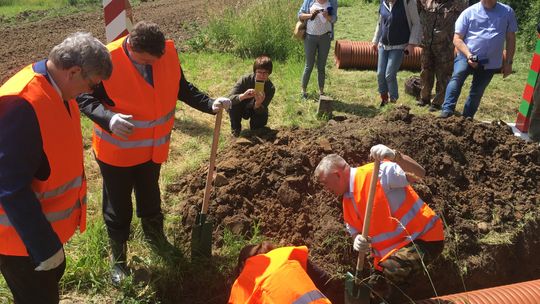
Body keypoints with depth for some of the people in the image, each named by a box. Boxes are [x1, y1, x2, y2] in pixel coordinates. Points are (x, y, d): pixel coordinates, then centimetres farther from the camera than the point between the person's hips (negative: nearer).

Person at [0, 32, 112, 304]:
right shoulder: (22, 104, -31)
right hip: (23, 234, -8)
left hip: (43, 221, 9)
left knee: (53, 277, 27)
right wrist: (45, 248, -24)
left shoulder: (55, 89, -2)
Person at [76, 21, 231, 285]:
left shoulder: (169, 52, -11)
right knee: (118, 206, 12)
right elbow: (84, 98, -16)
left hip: (154, 148, 4)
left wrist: (210, 104, -9)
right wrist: (108, 119, -35)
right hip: (116, 150, -4)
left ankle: (155, 234, 52)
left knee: (150, 196, 25)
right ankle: (118, 257, 35)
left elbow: (182, 88, 3)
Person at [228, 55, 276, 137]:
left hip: (257, 110, 1)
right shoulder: (245, 79, -27)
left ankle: (254, 130, 12)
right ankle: (235, 130, -6)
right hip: (242, 108, -1)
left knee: (262, 119, -28)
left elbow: (260, 111, -29)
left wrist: (258, 103, -54)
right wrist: (243, 96, -57)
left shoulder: (270, 88, -24)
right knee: (232, 105, -32)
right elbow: (230, 98, -35)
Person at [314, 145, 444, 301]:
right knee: (375, 289, 11)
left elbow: (419, 173, -31)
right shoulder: (347, 201, 6)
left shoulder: (376, 173, -21)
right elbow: (355, 232, 10)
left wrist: (395, 156, -49)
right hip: (390, 251, 9)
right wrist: (357, 241, -14)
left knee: (392, 270, -33)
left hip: (424, 236, -8)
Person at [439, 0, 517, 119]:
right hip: (466, 56, -2)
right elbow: (457, 38, -3)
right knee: (457, 77, -30)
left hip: (490, 62, 2)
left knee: (477, 93, 7)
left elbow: (510, 38, 10)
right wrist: (468, 55, -18)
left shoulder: (507, 12, 5)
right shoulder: (469, 12, -1)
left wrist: (508, 62, 8)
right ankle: (447, 111, -36)